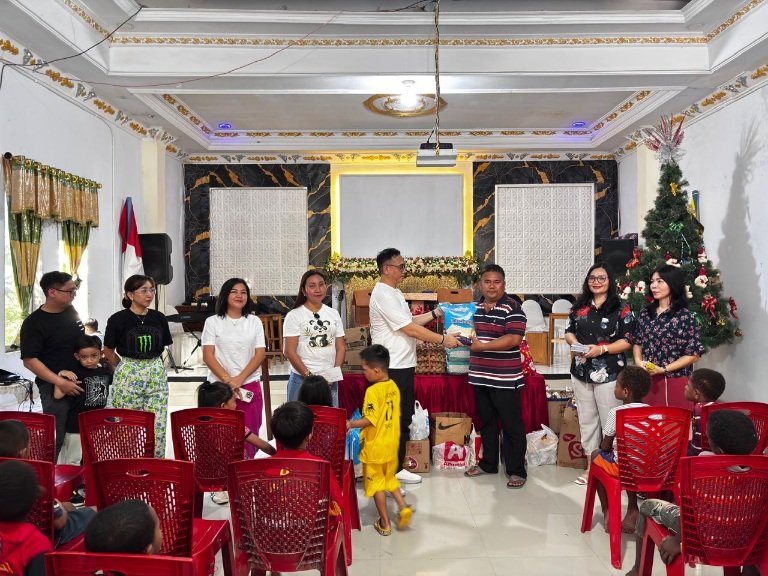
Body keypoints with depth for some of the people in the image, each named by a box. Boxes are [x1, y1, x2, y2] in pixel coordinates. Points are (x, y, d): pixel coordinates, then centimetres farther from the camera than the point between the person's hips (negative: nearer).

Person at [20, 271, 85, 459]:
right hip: (54, 387, -6)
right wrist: (60, 383, -23)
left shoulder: (71, 311, 5)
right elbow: (30, 360, -18)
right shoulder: (34, 323, -15)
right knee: (56, 437, 1)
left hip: (81, 382, 6)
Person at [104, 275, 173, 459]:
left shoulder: (159, 318, 4)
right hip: (127, 376, -3)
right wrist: (125, 368, 11)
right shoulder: (118, 319, -6)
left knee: (158, 425, 3)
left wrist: (151, 366, 13)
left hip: (157, 374, 3)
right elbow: (108, 352, 4)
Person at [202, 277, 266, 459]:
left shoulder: (254, 321, 7)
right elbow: (208, 356, -3)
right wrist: (227, 380, -14)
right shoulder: (213, 322, 3)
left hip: (250, 386, 1)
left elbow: (260, 354, 1)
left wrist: (239, 379, -11)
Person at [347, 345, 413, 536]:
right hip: (391, 444, 7)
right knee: (390, 478, 25)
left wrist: (351, 424, -13)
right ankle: (404, 508, 12)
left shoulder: (373, 391, -22)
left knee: (376, 483, 8)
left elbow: (370, 420, -25)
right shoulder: (394, 387, 1)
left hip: (375, 446, -7)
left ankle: (385, 523, 17)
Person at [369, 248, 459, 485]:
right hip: (392, 369, -10)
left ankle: (397, 468, 27)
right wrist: (443, 339, -12)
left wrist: (435, 313, 16)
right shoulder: (383, 295, -18)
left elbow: (409, 321, 22)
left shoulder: (394, 293, 16)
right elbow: (410, 329, -19)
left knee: (404, 417, 16)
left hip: (404, 366, 10)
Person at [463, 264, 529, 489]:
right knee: (486, 422, 18)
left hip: (505, 378, -6)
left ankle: (517, 471, 16)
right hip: (479, 376, 7)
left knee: (512, 425, 4)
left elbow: (514, 339, -22)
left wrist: (482, 346, -22)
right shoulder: (474, 307, 10)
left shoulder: (512, 308, -12)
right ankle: (488, 463, 33)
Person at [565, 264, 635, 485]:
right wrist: (575, 343, -8)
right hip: (581, 372, 5)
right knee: (586, 420, 13)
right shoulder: (578, 307, 10)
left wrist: (602, 349, -20)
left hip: (609, 374, -5)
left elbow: (628, 341, -9)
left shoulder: (621, 309, -5)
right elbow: (569, 332, 14)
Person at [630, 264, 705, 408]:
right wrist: (638, 361, -5)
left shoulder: (684, 316, -7)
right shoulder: (645, 313, 8)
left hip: (675, 383, -4)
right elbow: (637, 342, 15)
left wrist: (663, 369, -14)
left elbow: (693, 354, -7)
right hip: (647, 381, 4)